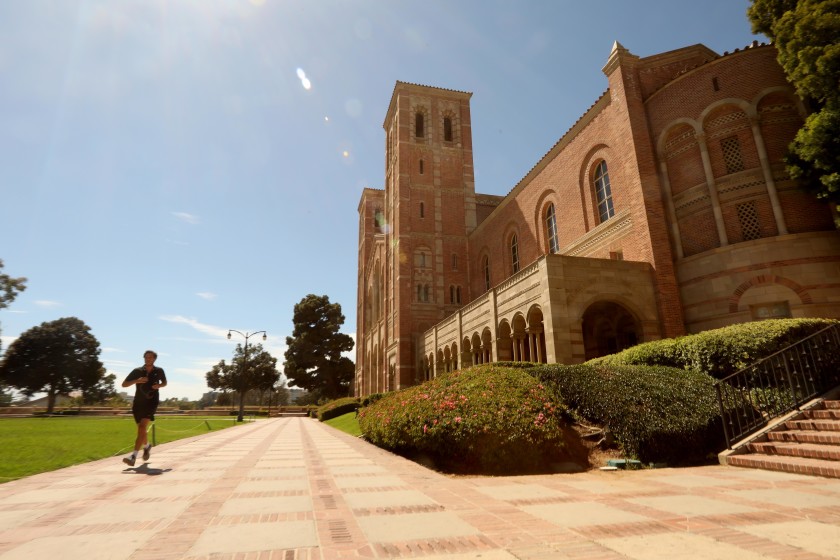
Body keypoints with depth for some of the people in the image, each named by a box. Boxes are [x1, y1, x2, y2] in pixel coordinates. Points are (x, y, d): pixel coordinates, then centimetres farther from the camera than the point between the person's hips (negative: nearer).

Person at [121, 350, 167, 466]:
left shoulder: (159, 371, 2)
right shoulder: (137, 371, 1)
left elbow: (165, 383, 18)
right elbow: (124, 384, 0)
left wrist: (159, 385, -5)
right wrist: (137, 380, -18)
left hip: (151, 402, -3)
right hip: (138, 403, 3)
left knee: (142, 427, -21)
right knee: (141, 429, 16)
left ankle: (134, 456, -26)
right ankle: (147, 446, 46)